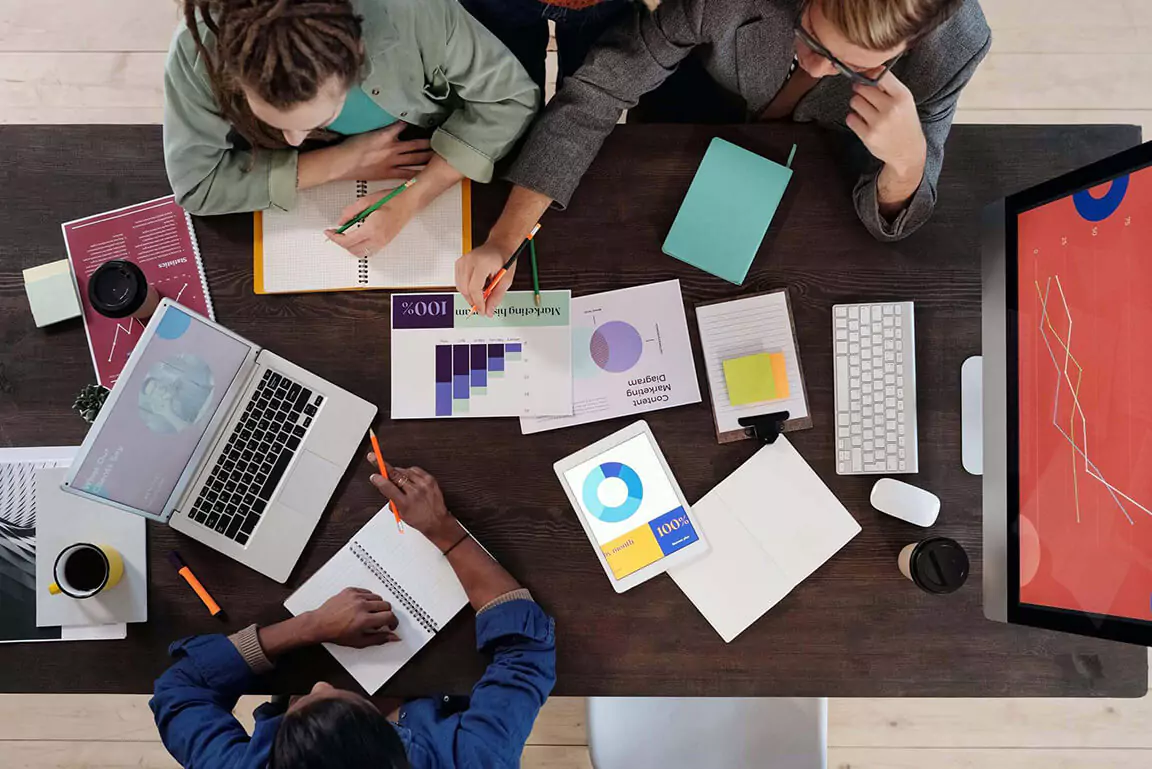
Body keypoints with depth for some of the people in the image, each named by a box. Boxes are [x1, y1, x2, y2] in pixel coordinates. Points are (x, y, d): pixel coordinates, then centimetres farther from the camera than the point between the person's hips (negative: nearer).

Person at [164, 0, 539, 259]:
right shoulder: (199, 49, -34)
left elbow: (510, 97, -26)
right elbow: (196, 184, -26)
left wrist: (409, 200, -37)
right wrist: (341, 161, -32)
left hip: (429, 174, -3)